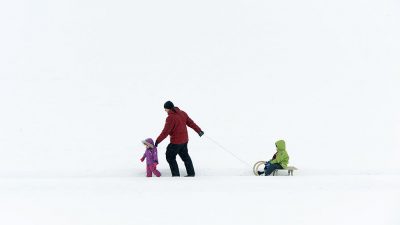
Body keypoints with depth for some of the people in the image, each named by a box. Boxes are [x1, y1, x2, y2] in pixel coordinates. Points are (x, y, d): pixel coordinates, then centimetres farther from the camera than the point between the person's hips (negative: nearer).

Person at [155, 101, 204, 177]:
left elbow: (165, 132, -21)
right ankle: (191, 173, 28)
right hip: (184, 140, 8)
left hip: (176, 142, -8)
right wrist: (199, 130, 21)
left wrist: (158, 141, -14)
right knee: (185, 156, 20)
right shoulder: (182, 113, 2)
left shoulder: (170, 117, -21)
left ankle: (176, 175, 4)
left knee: (170, 157, 4)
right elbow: (191, 123, 10)